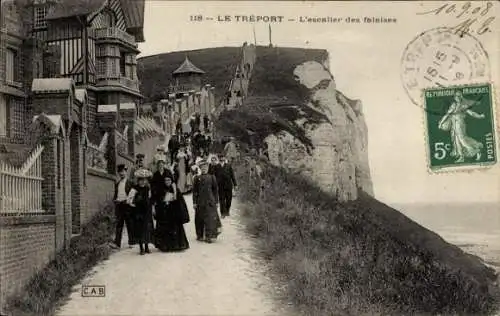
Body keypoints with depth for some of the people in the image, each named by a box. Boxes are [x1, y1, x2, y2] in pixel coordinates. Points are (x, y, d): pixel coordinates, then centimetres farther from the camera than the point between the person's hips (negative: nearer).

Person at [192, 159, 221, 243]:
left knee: (210, 219, -5)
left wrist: (216, 201, 4)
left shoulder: (212, 177, 5)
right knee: (200, 219, 6)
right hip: (200, 202, 1)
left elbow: (215, 190, 7)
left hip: (210, 202, -1)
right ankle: (200, 235, 17)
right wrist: (194, 202, 2)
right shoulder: (197, 178, 6)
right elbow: (194, 191, 7)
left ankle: (210, 236, -2)